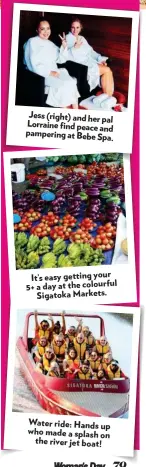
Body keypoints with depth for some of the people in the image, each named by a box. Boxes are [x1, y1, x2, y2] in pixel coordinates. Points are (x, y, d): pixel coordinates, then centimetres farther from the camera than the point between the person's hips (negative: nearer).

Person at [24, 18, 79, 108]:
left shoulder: (50, 44, 22)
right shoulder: (32, 42, 0)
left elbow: (61, 60, 14)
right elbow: (34, 65, -11)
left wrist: (64, 47, -2)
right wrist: (49, 72, -16)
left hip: (54, 72, 6)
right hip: (40, 75, -6)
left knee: (72, 83, -21)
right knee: (63, 85, -29)